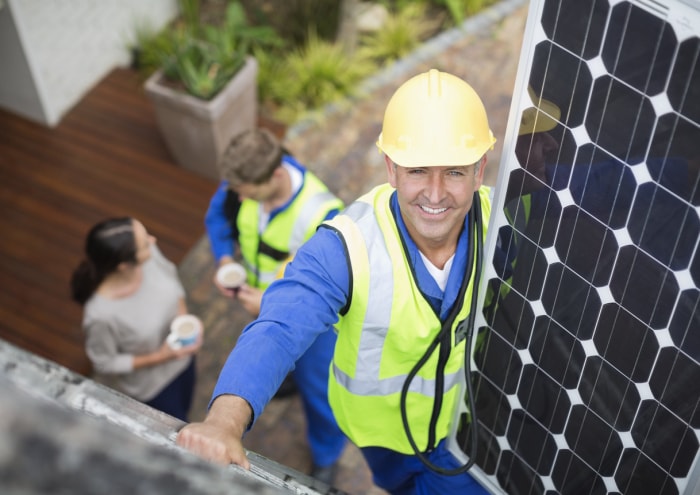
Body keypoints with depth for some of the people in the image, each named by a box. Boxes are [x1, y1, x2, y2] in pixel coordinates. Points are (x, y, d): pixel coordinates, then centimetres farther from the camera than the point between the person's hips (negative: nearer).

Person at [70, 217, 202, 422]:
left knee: (183, 410, 34)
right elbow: (105, 363, -22)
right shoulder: (101, 314, -42)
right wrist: (159, 357, -27)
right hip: (149, 387, -5)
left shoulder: (150, 252, -28)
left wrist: (184, 316, -16)